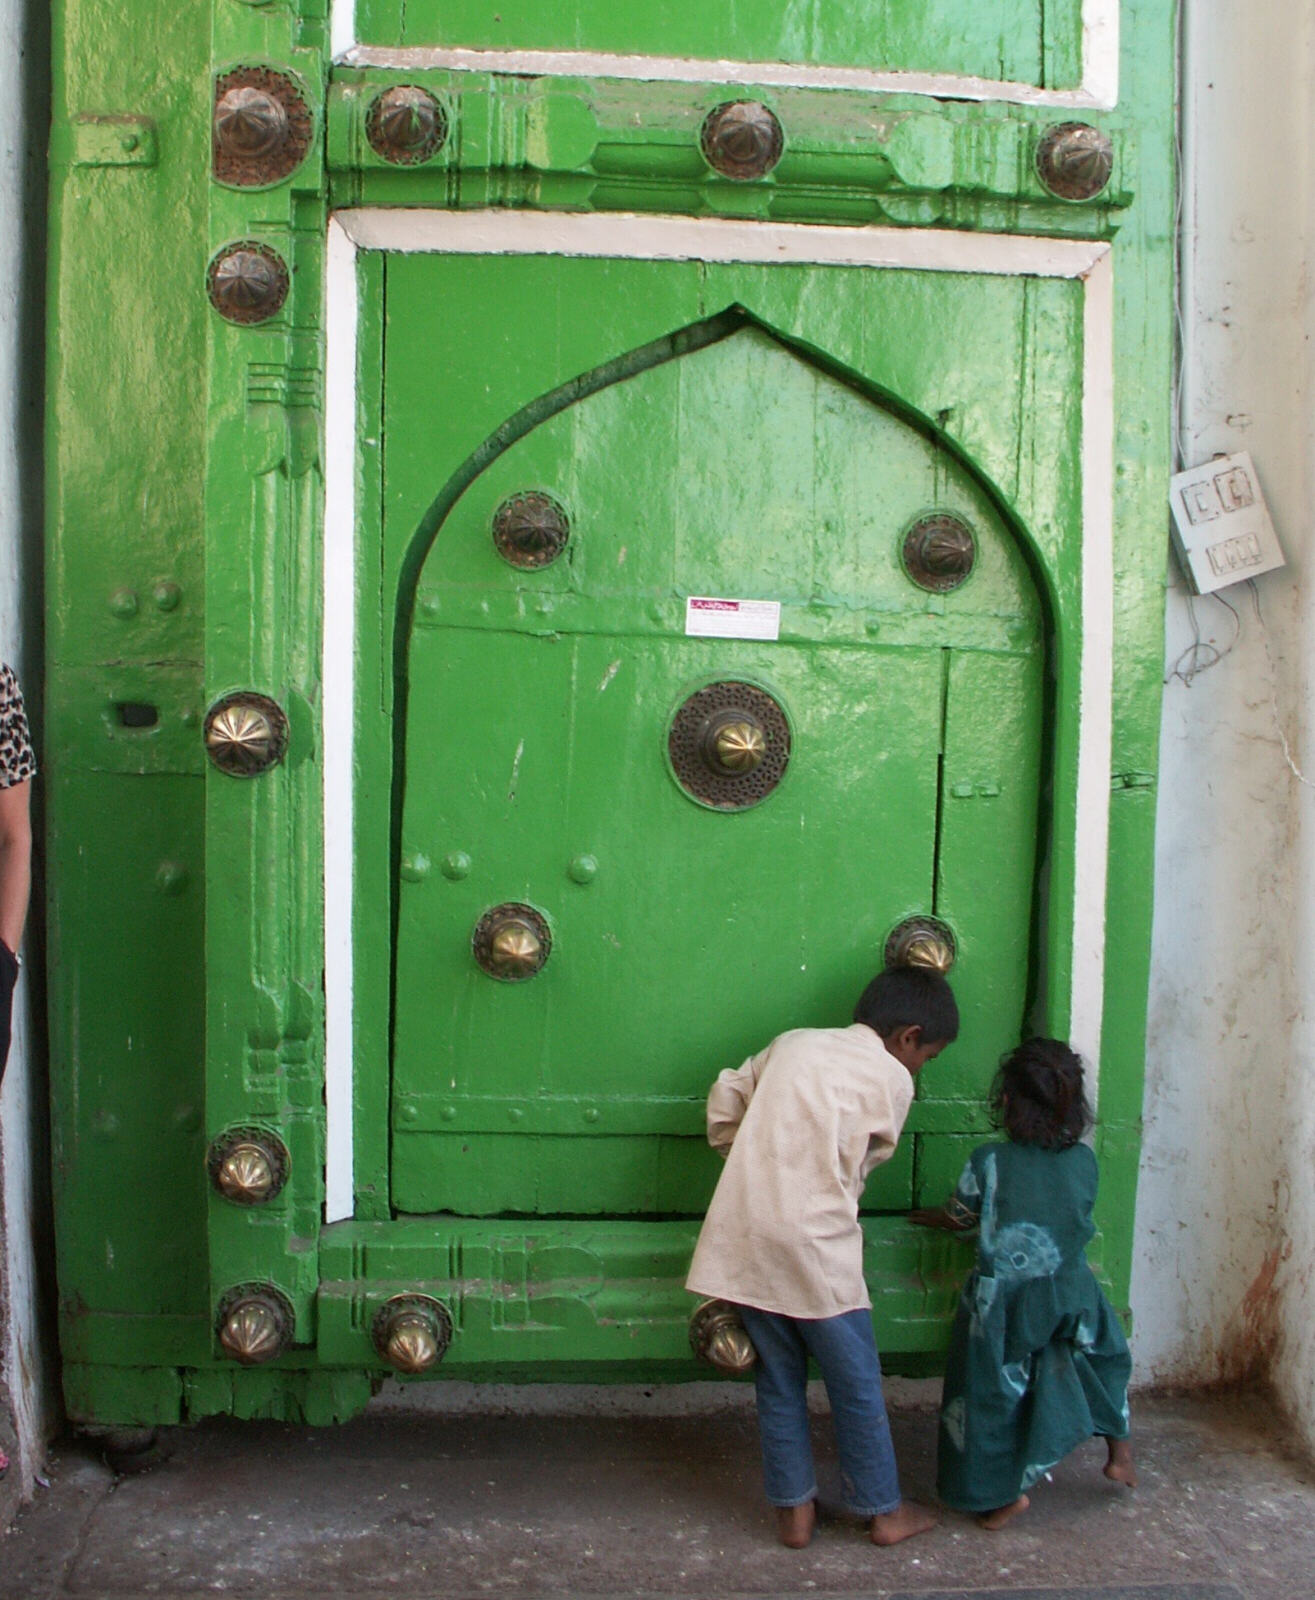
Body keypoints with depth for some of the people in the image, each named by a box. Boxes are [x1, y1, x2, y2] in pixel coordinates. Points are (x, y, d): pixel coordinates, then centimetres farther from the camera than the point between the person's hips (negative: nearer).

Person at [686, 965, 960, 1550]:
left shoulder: (792, 1042, 13)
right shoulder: (891, 1078, 0)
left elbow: (725, 1100, 14)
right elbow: (863, 1163, 6)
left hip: (742, 1235, 5)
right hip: (813, 1244, -5)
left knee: (778, 1377, 18)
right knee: (856, 1384, 12)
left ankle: (793, 1509, 26)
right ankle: (884, 1511, 26)